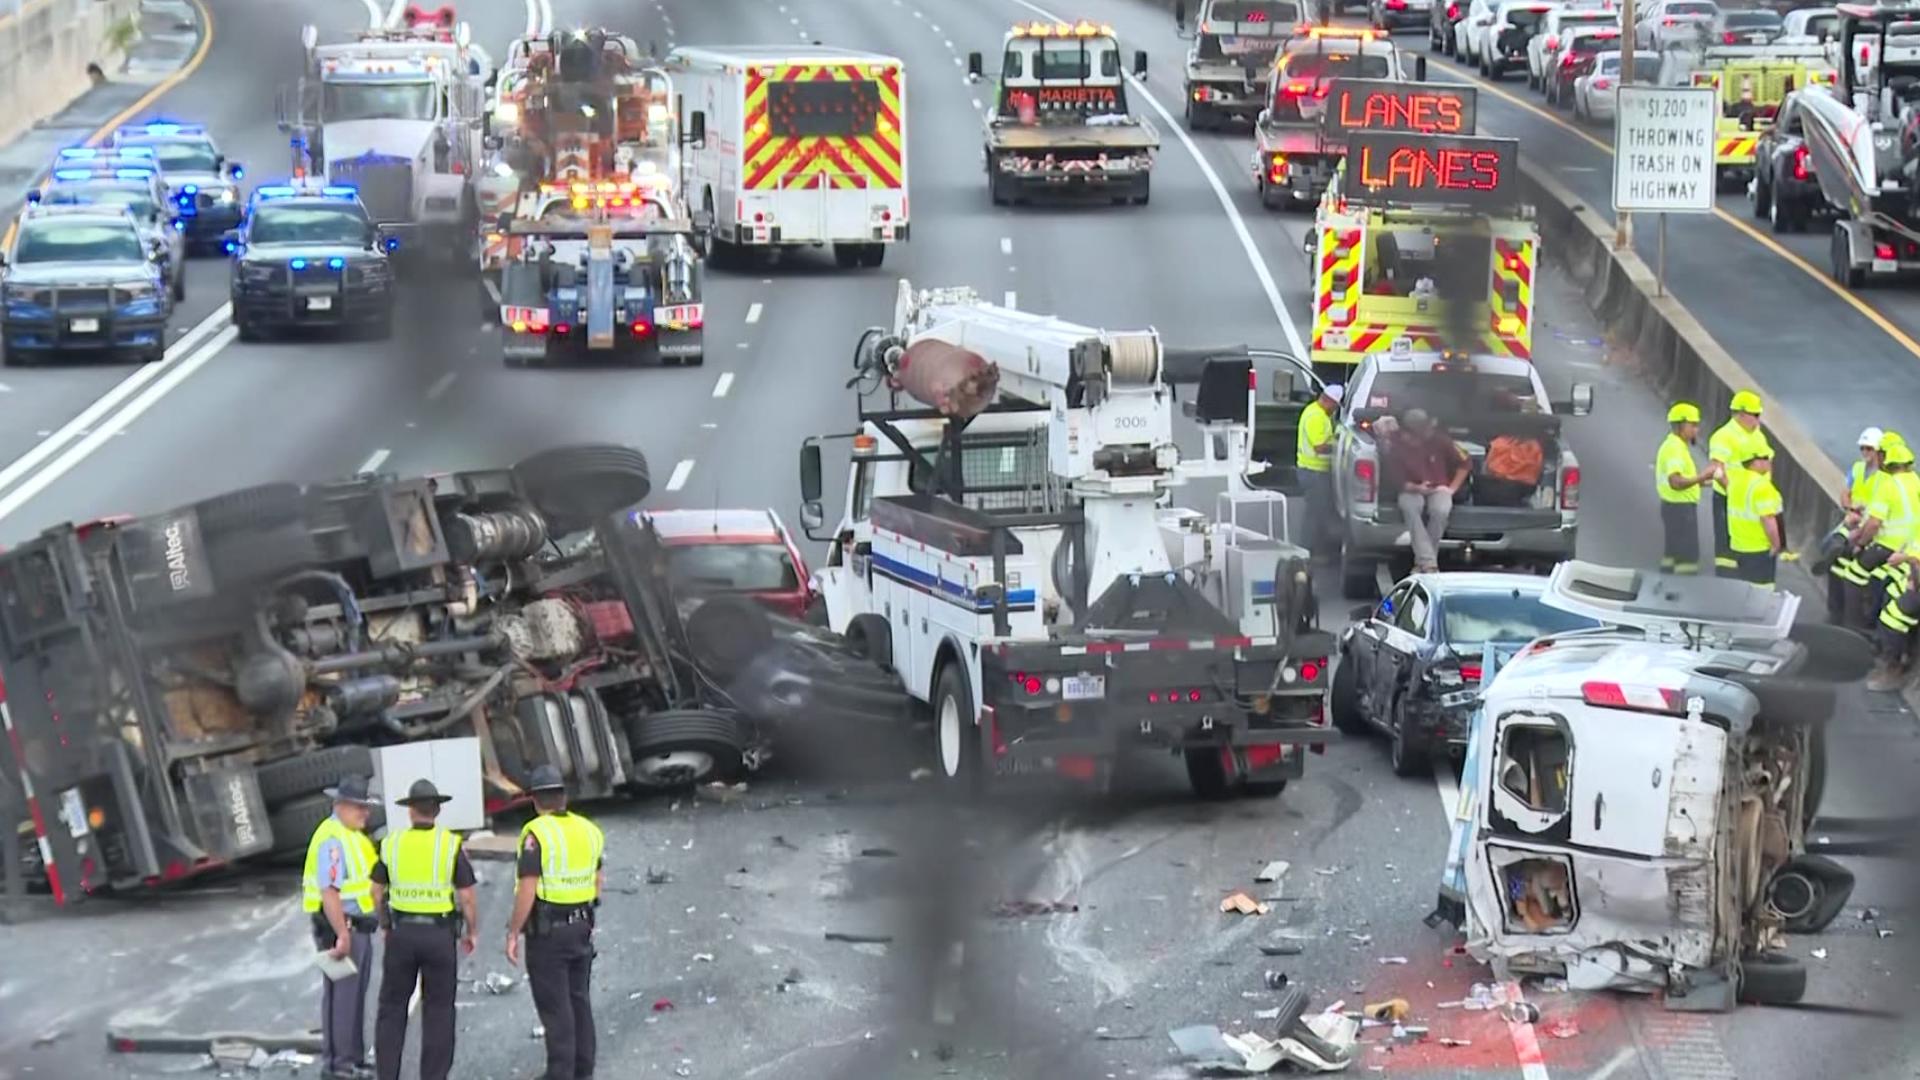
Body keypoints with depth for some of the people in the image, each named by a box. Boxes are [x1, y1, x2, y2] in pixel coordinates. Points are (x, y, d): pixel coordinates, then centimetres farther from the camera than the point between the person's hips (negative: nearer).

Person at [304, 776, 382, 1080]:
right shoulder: (333, 839, -19)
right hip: (341, 928, -10)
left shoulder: (354, 836, 14)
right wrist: (342, 935, -29)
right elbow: (329, 892, -26)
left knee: (355, 996, 16)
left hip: (358, 928, 10)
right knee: (340, 996, -5)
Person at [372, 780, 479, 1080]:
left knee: (392, 1007, 12)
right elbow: (467, 898, -8)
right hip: (440, 934, -2)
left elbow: (377, 893, 6)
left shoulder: (392, 844, -1)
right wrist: (471, 933, 7)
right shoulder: (451, 845, -8)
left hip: (401, 932, 2)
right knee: (438, 1010, 6)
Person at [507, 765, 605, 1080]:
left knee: (555, 1006, -2)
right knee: (579, 999, 15)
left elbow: (527, 891, -20)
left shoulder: (536, 833, -16)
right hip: (581, 928, 7)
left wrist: (513, 933, -13)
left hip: (546, 932, -7)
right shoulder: (589, 830, 5)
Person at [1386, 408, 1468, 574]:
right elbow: (1397, 479, -6)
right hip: (1412, 490, 0)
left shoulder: (1439, 440, -11)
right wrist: (1415, 487, -24)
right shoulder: (1397, 446, -13)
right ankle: (1428, 563, -39)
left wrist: (1452, 488, -3)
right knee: (1408, 506, -37)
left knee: (1441, 510, -36)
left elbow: (1464, 464, 3)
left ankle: (1422, 562, -20)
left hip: (1439, 489, 0)